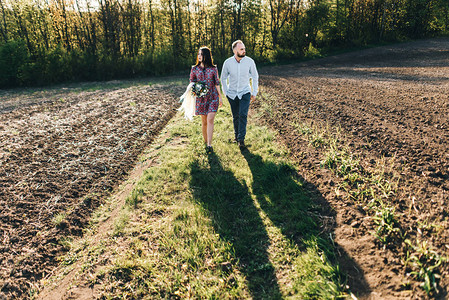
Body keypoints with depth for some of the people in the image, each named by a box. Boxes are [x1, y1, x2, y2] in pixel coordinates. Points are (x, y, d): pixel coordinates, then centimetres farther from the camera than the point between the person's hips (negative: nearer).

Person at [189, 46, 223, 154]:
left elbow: (217, 83, 6)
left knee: (210, 119, -13)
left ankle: (209, 144, -12)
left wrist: (220, 97, 6)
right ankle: (206, 141, 25)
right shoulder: (194, 69, 5)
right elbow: (191, 83, 10)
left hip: (213, 97, -2)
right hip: (200, 98, 2)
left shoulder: (213, 69, 2)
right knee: (204, 121, 7)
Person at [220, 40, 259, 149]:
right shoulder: (228, 62, -10)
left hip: (245, 93, -1)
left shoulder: (250, 61, -11)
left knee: (243, 115, -14)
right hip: (232, 94, 1)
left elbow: (255, 77, 3)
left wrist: (254, 93, 3)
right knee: (235, 116, 10)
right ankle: (236, 135, 31)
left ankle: (241, 139, -6)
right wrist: (225, 92, 5)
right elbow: (223, 78, 6)